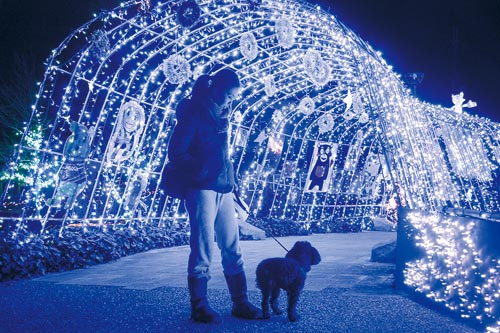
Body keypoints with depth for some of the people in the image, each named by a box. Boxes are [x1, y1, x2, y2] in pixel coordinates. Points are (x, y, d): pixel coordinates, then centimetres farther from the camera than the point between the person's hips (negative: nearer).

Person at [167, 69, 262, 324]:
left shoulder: (221, 114, 16)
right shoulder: (194, 112, -7)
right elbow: (175, 153, -12)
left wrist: (230, 179, 11)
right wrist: (202, 170, -15)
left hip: (223, 188, 8)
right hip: (201, 188, -8)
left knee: (232, 247, 8)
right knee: (203, 248, -4)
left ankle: (240, 303, 15)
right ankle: (199, 306, 6)